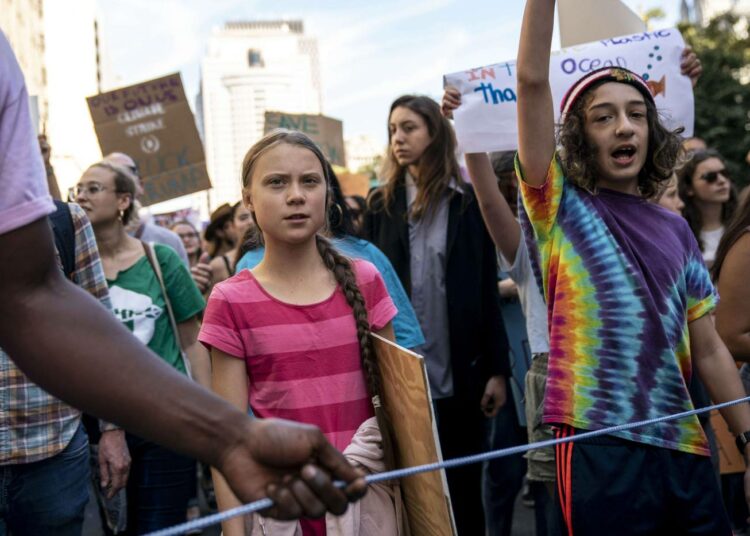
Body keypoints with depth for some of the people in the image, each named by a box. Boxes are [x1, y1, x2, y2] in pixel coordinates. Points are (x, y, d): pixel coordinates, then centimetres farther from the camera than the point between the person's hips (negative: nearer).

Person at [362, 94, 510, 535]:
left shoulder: (468, 202, 1)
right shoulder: (382, 206, 7)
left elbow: (487, 291, 0)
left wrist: (497, 368, -5)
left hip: (461, 373, -1)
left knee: (464, 487, 9)